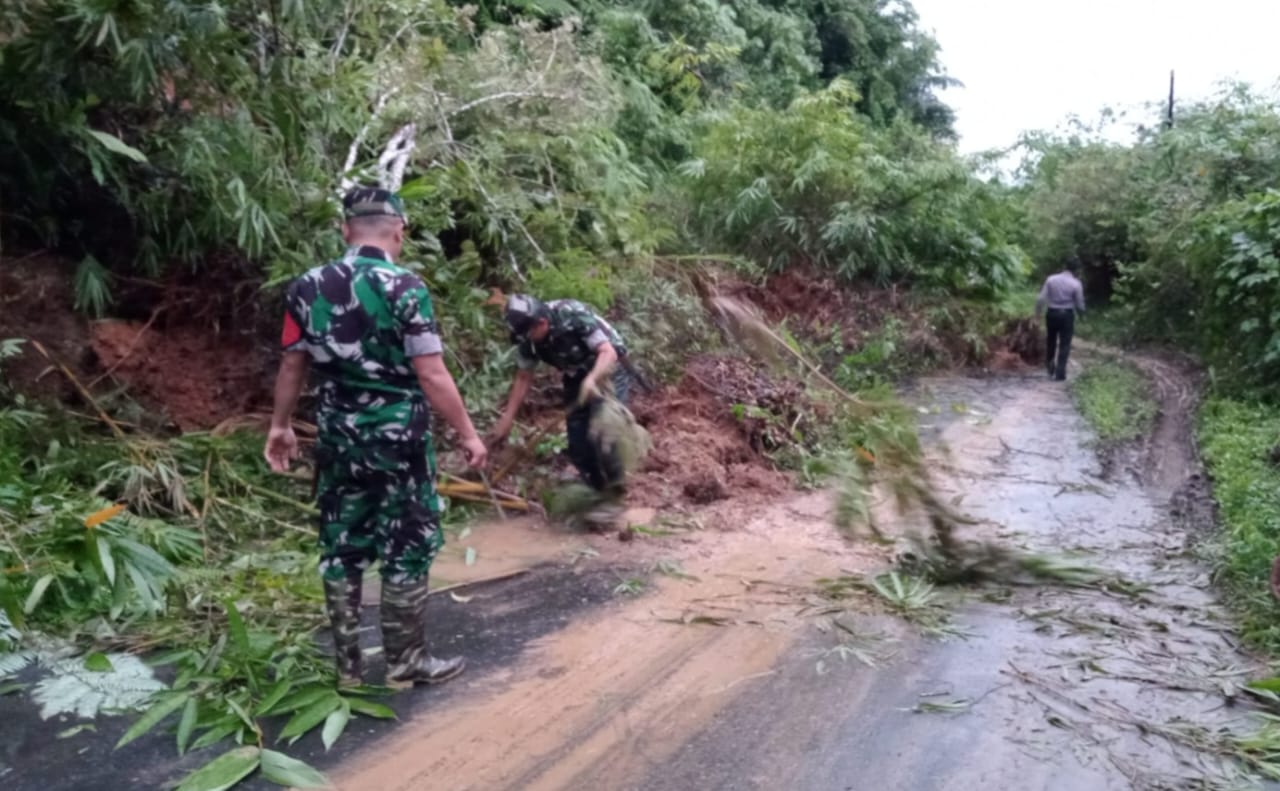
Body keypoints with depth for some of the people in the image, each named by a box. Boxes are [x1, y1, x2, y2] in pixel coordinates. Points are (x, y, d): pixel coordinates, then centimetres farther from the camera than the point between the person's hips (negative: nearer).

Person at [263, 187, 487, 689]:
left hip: (338, 439, 5)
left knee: (341, 549, 13)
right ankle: (405, 662, 16)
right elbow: (432, 376, -15)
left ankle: (347, 663, 23)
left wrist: (281, 426, 20)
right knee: (407, 550, 7)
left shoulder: (308, 288, 1)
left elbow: (292, 367, 8)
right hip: (399, 439, -5)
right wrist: (468, 434, -7)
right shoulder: (405, 288, -14)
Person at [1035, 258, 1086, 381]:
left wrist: (1037, 313, 5)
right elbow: (1080, 305, -4)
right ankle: (1060, 373, 4)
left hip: (1051, 313, 2)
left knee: (1050, 341, 21)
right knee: (1064, 345, 6)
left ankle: (1050, 368, 29)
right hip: (1067, 315, -2)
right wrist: (1080, 310, 19)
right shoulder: (1076, 284, -9)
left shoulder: (1051, 279, -5)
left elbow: (1041, 299, -7)